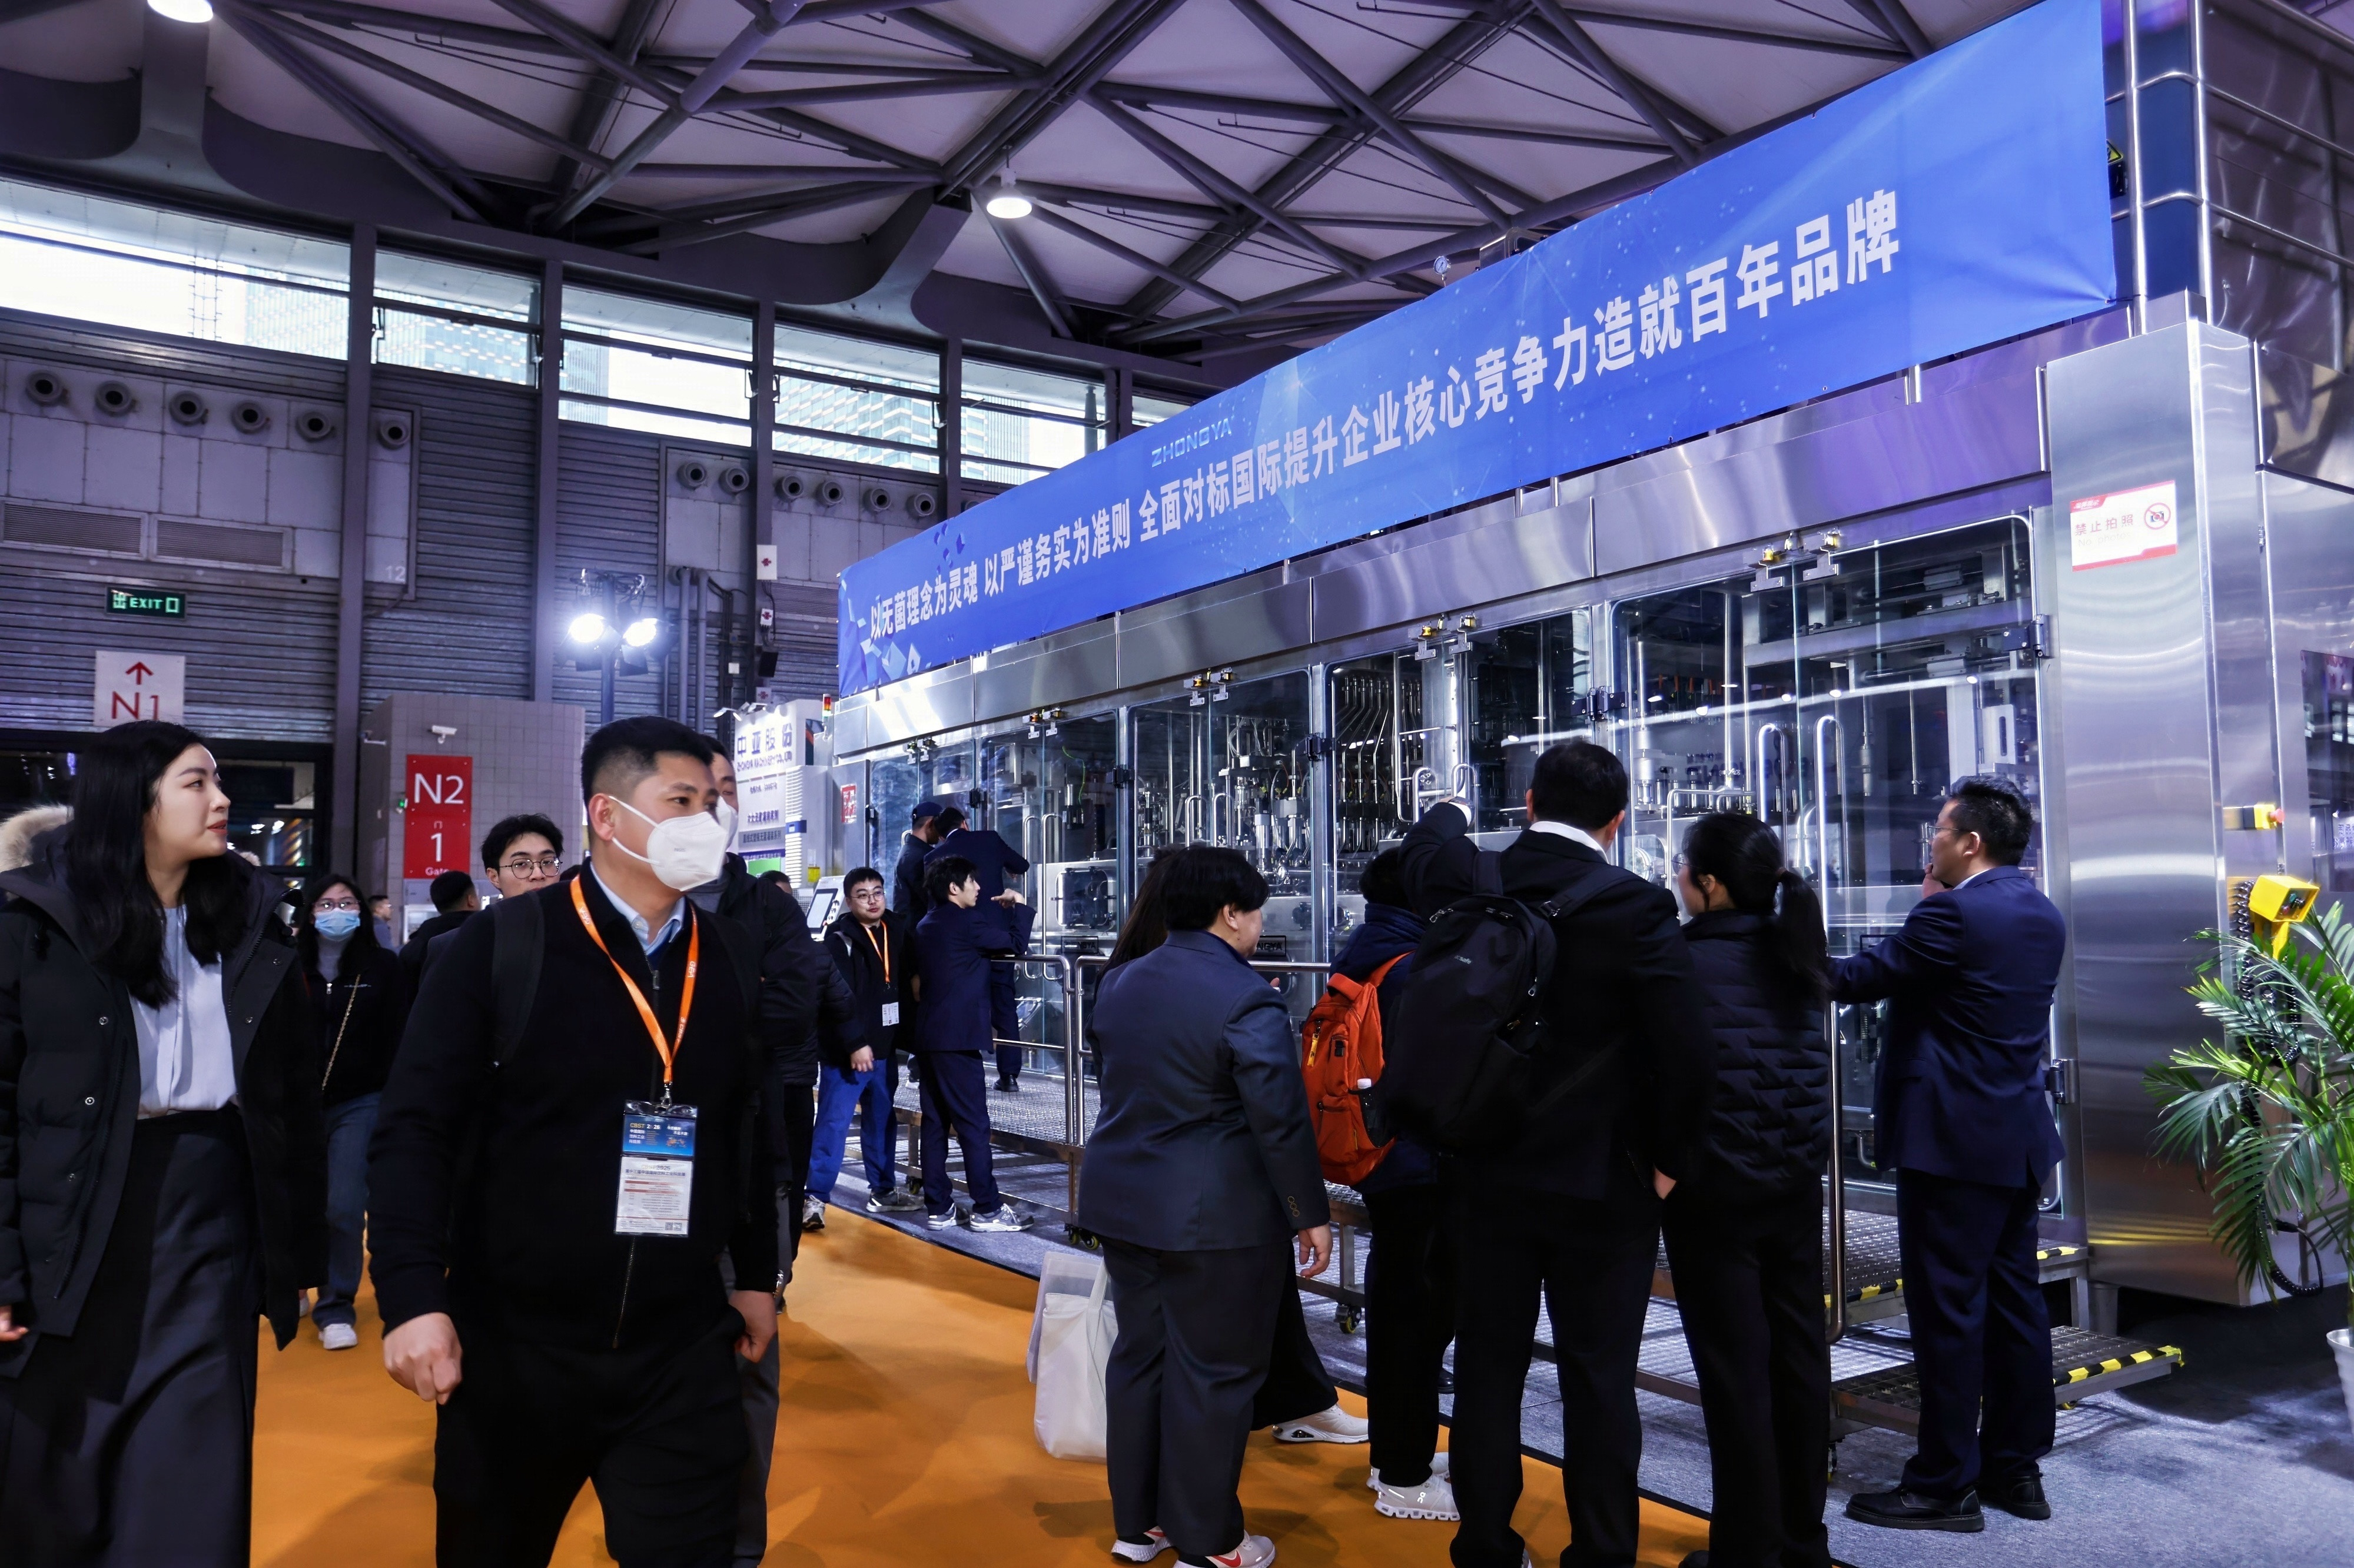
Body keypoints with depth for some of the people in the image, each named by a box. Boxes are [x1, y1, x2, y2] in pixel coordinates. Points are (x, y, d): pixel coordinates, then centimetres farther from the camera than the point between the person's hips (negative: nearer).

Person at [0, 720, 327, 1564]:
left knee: (192, 1494, 7)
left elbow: (294, 1098, 8)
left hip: (212, 1232, 2)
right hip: (73, 1239, -2)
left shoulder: (254, 925, 5)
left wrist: (300, 1249, 8)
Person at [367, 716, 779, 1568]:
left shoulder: (731, 957, 4)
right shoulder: (505, 944, -9)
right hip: (513, 1346, -2)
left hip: (682, 1352, 2)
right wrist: (413, 1296, -17)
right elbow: (416, 1128, -9)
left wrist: (756, 1275, 14)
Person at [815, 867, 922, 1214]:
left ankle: (883, 1189, 25)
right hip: (848, 1051, -7)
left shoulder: (896, 933, 9)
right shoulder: (841, 939, -10)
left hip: (884, 1048, 7)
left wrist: (907, 1037, 7)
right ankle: (815, 1195, -2)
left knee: (881, 1121, 15)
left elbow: (908, 984, 16)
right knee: (834, 1123, -6)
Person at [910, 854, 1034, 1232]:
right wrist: (1019, 906, 6)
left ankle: (938, 1207, 13)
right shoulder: (966, 922, -11)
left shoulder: (926, 927, 15)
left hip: (929, 1035, 9)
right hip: (958, 1037, -9)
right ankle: (987, 1209, -2)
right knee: (974, 1125, -5)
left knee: (935, 1123, 9)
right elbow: (1016, 943, -11)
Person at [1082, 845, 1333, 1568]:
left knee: (1139, 1354, 16)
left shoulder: (1120, 984, 6)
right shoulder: (1246, 998, -17)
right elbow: (1281, 1120, -17)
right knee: (1213, 1372, 4)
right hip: (1216, 1215, -7)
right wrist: (1312, 1213, -9)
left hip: (1122, 1201, 7)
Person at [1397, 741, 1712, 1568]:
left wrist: (1449, 812, 44)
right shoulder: (1635, 906, -14)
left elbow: (1422, 849, 21)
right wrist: (1666, 1160, -4)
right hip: (1604, 1181, -3)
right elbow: (1685, 1051, -19)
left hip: (1489, 1174, 3)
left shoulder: (1466, 881, -4)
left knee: (1487, 1368, 13)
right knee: (1599, 1380, 7)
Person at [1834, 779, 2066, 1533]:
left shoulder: (1955, 913, -17)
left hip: (1953, 1138, -9)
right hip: (2016, 1134, 9)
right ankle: (2015, 1467, 23)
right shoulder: (2041, 914, 11)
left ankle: (1945, 1485, 4)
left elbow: (1862, 977, -12)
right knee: (2012, 1301, 14)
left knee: (1948, 1310, -3)